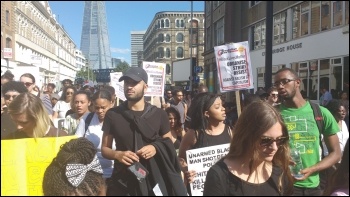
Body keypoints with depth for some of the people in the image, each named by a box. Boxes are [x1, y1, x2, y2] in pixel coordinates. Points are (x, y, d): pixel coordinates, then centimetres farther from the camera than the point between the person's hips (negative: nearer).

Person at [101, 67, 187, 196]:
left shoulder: (159, 115, 1)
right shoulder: (112, 115, 0)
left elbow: (170, 147, 6)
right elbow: (105, 149, 5)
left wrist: (156, 148, -14)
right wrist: (117, 154, -15)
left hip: (153, 180, 0)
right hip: (122, 182, 0)